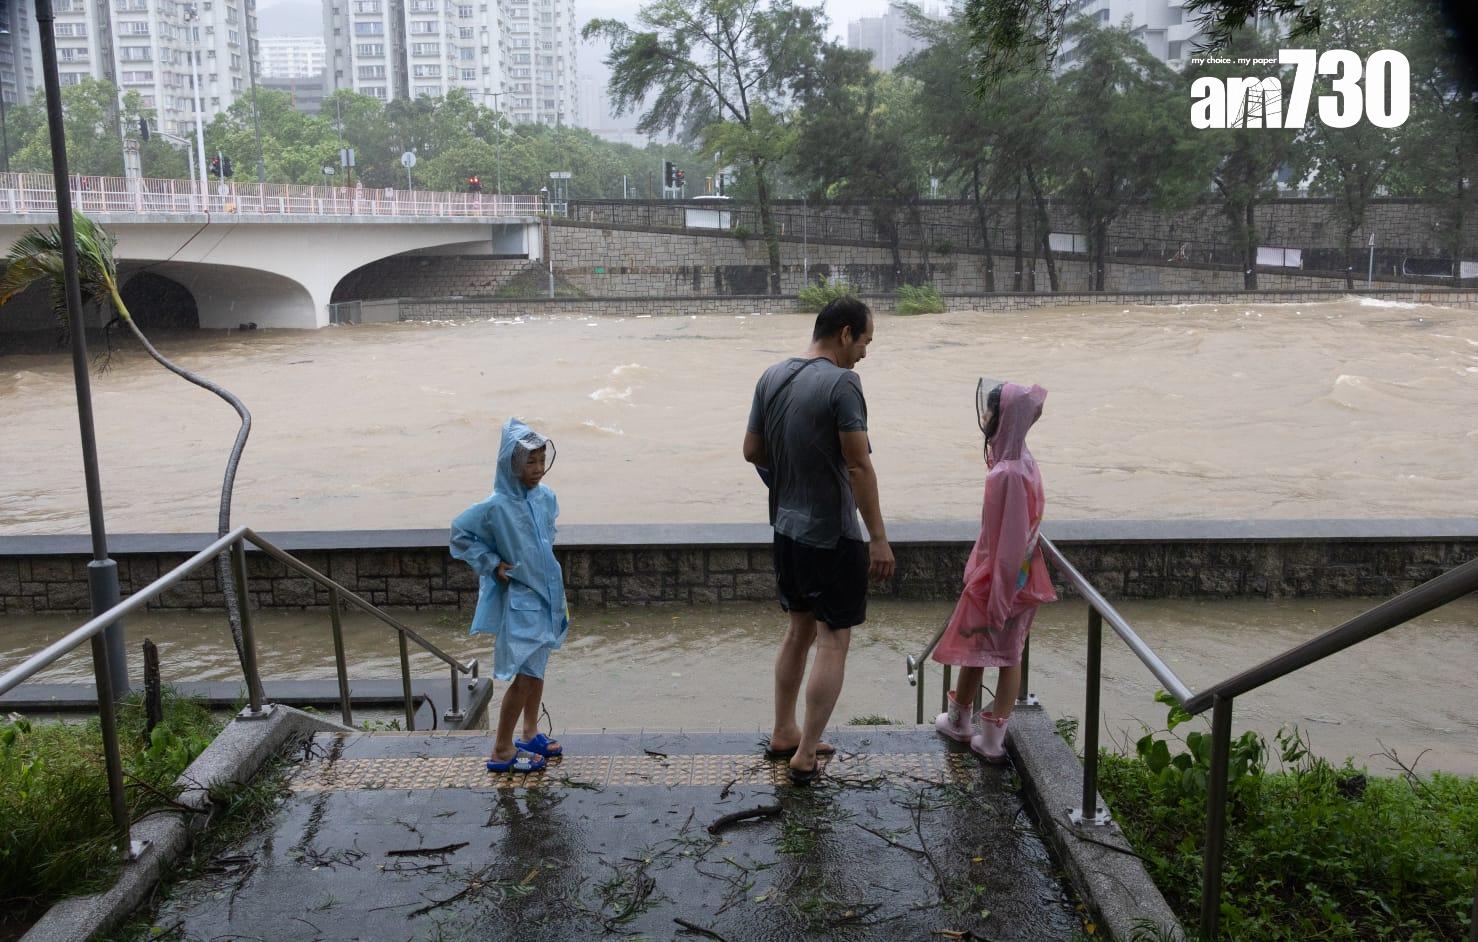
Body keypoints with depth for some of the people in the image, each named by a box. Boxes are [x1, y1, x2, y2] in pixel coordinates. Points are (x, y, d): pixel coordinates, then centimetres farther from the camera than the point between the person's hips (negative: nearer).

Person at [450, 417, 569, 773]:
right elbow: (460, 534, -8)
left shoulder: (545, 497, -1)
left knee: (537, 668, 18)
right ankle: (502, 750, 10)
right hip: (518, 601, -7)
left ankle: (530, 734, 34)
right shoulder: (496, 506, -20)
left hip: (545, 594, 7)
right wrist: (492, 564, -12)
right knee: (524, 675, -4)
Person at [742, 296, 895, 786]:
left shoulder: (772, 377, 5)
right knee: (834, 640, 3)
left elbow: (751, 451, 10)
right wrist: (878, 537, -15)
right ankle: (805, 756, 7)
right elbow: (859, 466, -20)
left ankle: (783, 734, 31)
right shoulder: (841, 384, -18)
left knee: (800, 629, 20)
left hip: (787, 527, 8)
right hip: (832, 534, -8)